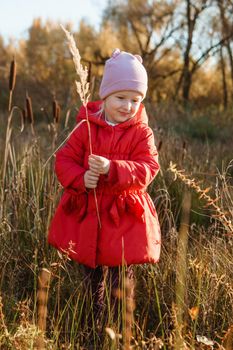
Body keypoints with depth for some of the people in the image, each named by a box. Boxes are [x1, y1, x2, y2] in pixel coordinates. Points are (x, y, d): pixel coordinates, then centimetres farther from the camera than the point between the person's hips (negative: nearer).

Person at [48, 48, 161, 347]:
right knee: (91, 275, 18)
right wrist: (79, 178, -24)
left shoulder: (142, 133, -6)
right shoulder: (86, 127, -2)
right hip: (86, 213, 2)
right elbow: (64, 159, -2)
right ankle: (93, 319, 38)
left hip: (124, 216, -2)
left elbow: (147, 168, -18)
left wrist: (111, 169, -35)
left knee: (121, 276, 8)